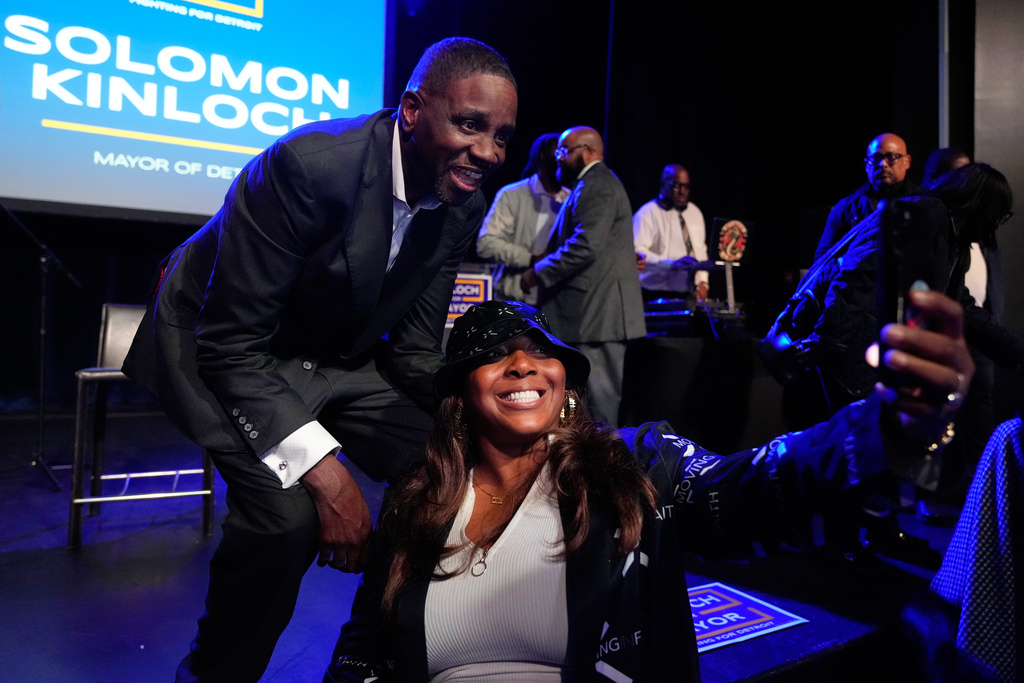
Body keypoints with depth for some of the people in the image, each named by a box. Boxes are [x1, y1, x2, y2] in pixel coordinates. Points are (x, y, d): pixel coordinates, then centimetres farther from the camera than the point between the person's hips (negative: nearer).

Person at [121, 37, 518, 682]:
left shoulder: (464, 202, -9)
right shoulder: (309, 163, -30)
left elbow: (413, 346, -3)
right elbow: (231, 344, -27)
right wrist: (324, 472, -37)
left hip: (340, 352, 7)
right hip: (221, 346, -6)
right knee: (290, 508, -29)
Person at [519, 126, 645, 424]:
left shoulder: (597, 185, -10)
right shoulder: (595, 184, 22)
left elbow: (586, 245, -22)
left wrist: (538, 273, -14)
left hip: (597, 310, -10)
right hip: (597, 310, 10)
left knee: (598, 398, -5)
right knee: (599, 396, 14)